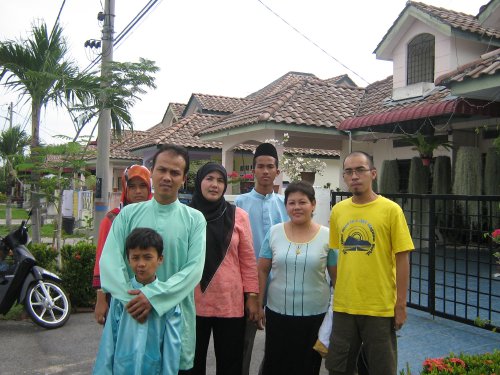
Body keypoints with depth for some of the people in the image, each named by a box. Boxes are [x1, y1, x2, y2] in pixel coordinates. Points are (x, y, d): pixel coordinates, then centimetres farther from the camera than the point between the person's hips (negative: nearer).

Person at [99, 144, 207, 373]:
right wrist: (130, 300, -19)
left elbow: (194, 268, -10)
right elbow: (109, 262, -5)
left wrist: (154, 297, -21)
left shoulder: (194, 219, 0)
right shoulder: (128, 214, 3)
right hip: (131, 315, 1)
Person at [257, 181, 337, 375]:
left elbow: (337, 277, 2)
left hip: (315, 315, -1)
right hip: (277, 312, 1)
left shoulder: (327, 236, -5)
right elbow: (262, 271, 4)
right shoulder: (274, 232, -2)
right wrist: (258, 304, 3)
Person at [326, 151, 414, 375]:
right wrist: (335, 294, 10)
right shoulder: (338, 211, 4)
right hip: (343, 306, 4)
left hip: (380, 307, -3)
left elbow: (402, 258, -7)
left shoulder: (391, 210, -8)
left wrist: (401, 304, -7)